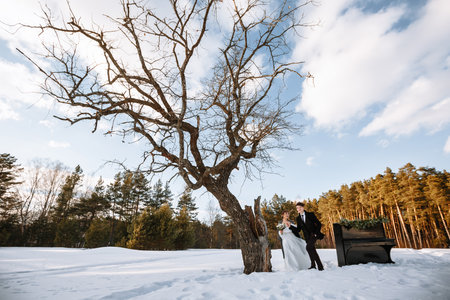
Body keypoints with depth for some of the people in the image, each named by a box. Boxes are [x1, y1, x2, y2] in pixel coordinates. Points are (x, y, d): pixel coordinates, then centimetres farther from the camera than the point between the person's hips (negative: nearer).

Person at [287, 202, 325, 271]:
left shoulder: (310, 214, -2)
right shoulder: (298, 218, 8)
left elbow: (319, 224, 0)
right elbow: (298, 229, 8)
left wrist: (316, 233, -10)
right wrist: (290, 226, -5)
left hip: (313, 234, -5)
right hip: (307, 236, 5)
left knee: (308, 247, -25)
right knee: (311, 250, 6)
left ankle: (313, 264, -15)